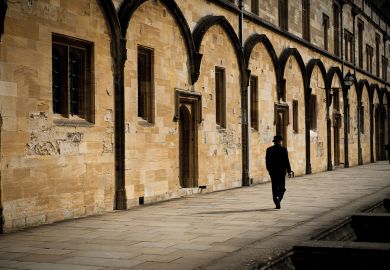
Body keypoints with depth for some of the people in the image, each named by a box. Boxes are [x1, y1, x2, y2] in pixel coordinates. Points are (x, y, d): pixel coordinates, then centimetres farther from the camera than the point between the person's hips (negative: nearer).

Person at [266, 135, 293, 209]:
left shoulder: (269, 150, 2)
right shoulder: (283, 149, -8)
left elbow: (267, 161, 6)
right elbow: (286, 161, -9)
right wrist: (289, 171, -2)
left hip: (272, 172, 3)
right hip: (281, 171, -3)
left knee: (275, 188, 10)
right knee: (281, 187, 7)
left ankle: (277, 204, 8)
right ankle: (278, 198, -20)